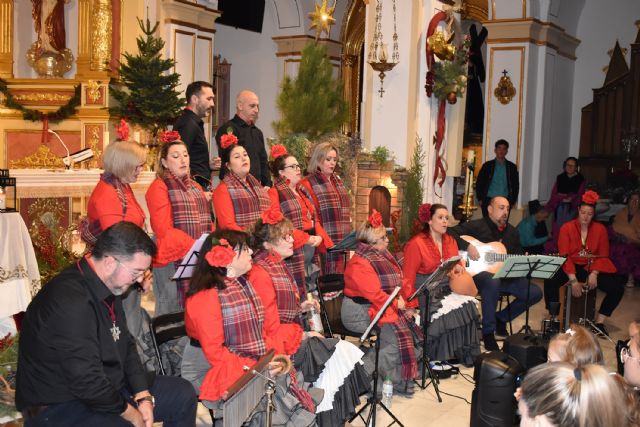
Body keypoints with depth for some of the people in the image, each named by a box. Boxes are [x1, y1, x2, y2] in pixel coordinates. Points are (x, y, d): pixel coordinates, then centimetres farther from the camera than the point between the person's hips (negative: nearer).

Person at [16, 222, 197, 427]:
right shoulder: (69, 301, -27)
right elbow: (86, 382, -28)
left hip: (105, 389, 10)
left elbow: (126, 346, 12)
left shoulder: (110, 288, 5)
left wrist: (144, 397, 0)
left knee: (183, 394, 7)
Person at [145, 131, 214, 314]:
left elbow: (207, 222, 19)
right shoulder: (159, 187, -4)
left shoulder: (195, 187, 19)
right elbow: (164, 230, -13)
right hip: (172, 261, -6)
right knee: (172, 314, 0)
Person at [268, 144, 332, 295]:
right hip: (294, 251, -8)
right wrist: (307, 239, -17)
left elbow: (314, 219, 21)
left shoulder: (302, 191, 21)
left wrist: (319, 237, -1)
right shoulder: (275, 193, -6)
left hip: (311, 248, 8)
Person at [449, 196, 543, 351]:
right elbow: (451, 233, -13)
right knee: (493, 281, -42)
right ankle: (488, 332, -26)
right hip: (478, 273, -6)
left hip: (505, 276, 6)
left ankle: (501, 318, 13)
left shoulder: (512, 232, 15)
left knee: (535, 293, -9)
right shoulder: (476, 226, -4)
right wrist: (467, 246, -25)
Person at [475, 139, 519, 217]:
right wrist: (480, 199, -1)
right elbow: (479, 183, 6)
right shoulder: (487, 165, 7)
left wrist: (513, 201, 4)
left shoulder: (512, 167, 10)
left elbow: (515, 185, 12)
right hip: (488, 201, -1)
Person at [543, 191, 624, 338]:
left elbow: (603, 255, 1)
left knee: (618, 287, -16)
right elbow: (564, 256, -12)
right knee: (550, 281, -31)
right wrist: (573, 280, -23)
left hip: (592, 267, 3)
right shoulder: (567, 228, -5)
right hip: (570, 266, -2)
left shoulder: (600, 229, 2)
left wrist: (594, 274, -18)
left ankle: (599, 322, -1)